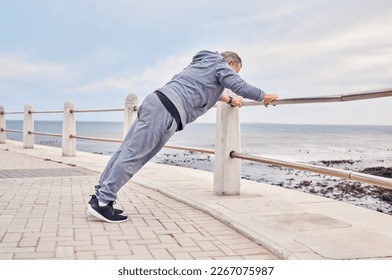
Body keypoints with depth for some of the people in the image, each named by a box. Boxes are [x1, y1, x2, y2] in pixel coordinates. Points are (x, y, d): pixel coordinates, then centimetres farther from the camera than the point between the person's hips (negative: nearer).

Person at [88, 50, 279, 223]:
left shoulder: (202, 64, 35)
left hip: (155, 101, 9)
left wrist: (229, 100, 60)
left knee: (126, 152, 5)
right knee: (132, 156, -13)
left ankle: (100, 196, 7)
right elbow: (241, 86, -1)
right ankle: (103, 202, -13)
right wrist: (264, 97, 16)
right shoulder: (220, 65, 10)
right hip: (167, 111, -9)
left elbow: (206, 89, 53)